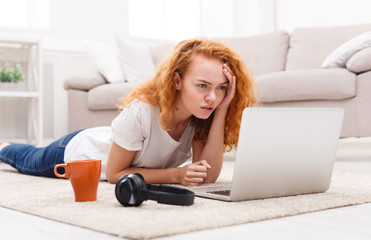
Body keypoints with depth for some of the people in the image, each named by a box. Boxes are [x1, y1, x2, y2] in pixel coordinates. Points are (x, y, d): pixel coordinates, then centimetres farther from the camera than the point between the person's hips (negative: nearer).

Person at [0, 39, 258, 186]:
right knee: (28, 161, 31)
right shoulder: (140, 112, -45)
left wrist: (222, 110, -44)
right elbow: (114, 173, -32)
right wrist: (176, 175, -42)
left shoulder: (201, 116, -29)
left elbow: (209, 175, -35)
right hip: (78, 149, -4)